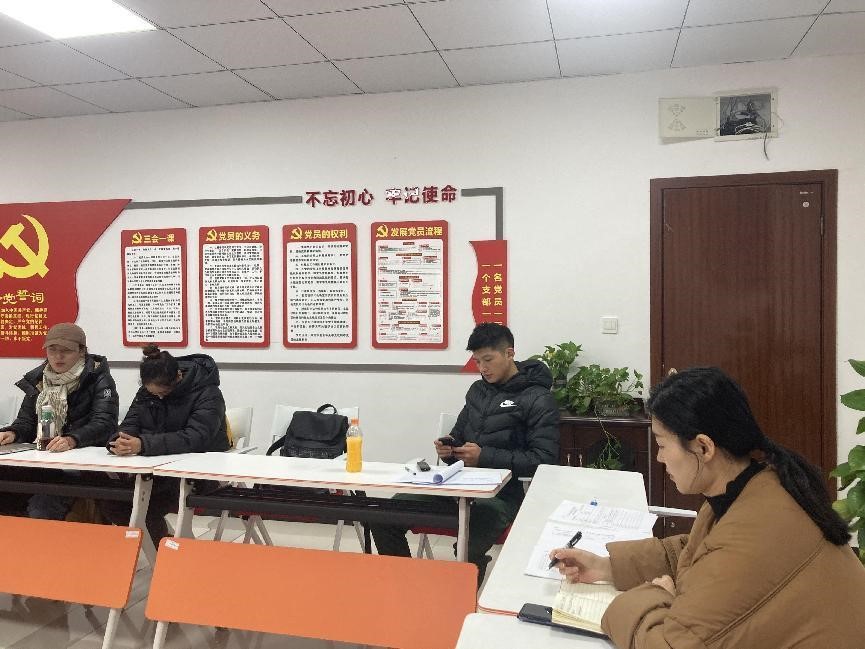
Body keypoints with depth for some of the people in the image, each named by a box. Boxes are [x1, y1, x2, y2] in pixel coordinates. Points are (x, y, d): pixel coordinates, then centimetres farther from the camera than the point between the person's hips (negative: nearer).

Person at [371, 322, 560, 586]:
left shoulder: (539, 400, -3)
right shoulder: (478, 389, 17)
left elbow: (544, 460, -11)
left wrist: (485, 457, -16)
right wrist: (447, 449, 4)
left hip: (501, 493, -6)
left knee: (468, 552, -35)